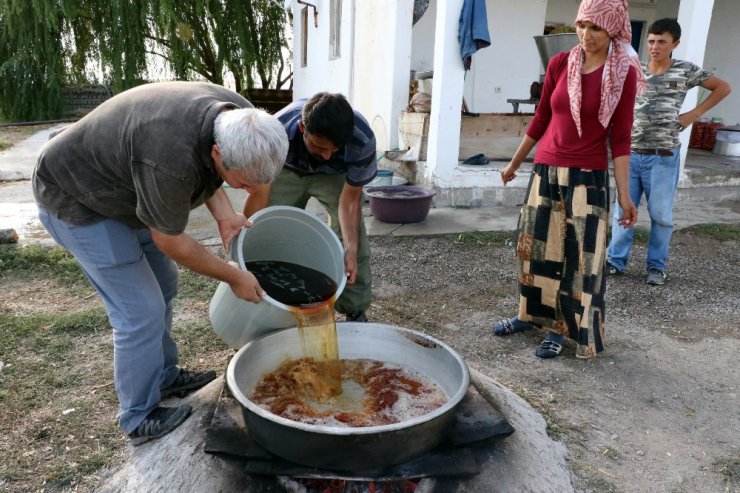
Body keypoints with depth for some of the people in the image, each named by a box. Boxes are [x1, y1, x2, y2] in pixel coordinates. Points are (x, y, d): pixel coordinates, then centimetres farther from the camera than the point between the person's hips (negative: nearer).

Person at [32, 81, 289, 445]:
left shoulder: (238, 119, -17)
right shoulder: (169, 158, -41)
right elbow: (171, 242, -25)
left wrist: (223, 214, -13)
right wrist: (234, 277, -14)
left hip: (122, 188, 8)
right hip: (75, 197, -8)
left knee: (162, 289, 15)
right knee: (141, 312, -8)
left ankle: (164, 377, 34)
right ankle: (140, 419, 10)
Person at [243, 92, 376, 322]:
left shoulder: (362, 140, -37)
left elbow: (350, 200, -25)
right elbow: (259, 195, -30)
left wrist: (351, 249, -35)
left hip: (334, 174, 0)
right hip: (288, 170, 0)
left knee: (351, 235, -17)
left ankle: (356, 313, -3)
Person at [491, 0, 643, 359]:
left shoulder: (624, 73, -6)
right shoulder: (560, 64, 1)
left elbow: (620, 139, -6)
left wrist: (624, 195, -9)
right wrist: (514, 163, 16)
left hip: (588, 179, -3)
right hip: (545, 172, 4)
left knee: (580, 258, 3)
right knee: (534, 247, 12)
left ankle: (560, 328, 19)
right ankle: (531, 314, 31)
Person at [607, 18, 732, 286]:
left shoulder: (686, 70, 2)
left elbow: (723, 87, 11)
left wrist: (694, 114, 3)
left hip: (663, 158, -2)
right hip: (632, 154, 2)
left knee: (661, 214, 4)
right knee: (623, 210, 4)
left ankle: (656, 266, 16)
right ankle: (616, 260, 14)